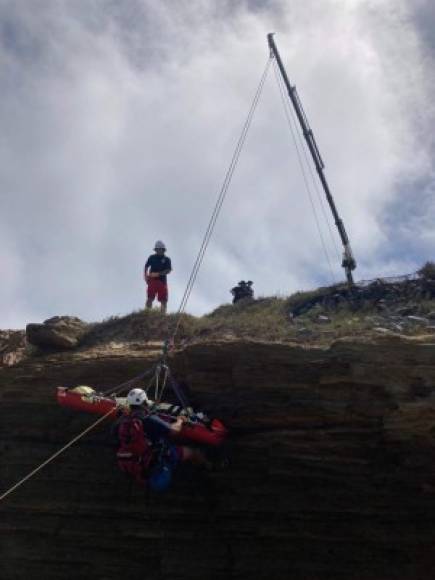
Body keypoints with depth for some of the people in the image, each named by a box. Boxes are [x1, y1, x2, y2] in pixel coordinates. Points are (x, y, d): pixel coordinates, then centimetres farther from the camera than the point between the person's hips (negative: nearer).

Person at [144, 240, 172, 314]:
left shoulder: (167, 259, 6)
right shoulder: (152, 257, 10)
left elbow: (168, 270, -5)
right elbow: (146, 267, 12)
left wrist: (158, 274, -17)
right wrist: (145, 276, -5)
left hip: (162, 281, 1)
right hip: (152, 280, -1)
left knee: (163, 300, 2)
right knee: (150, 299, -8)